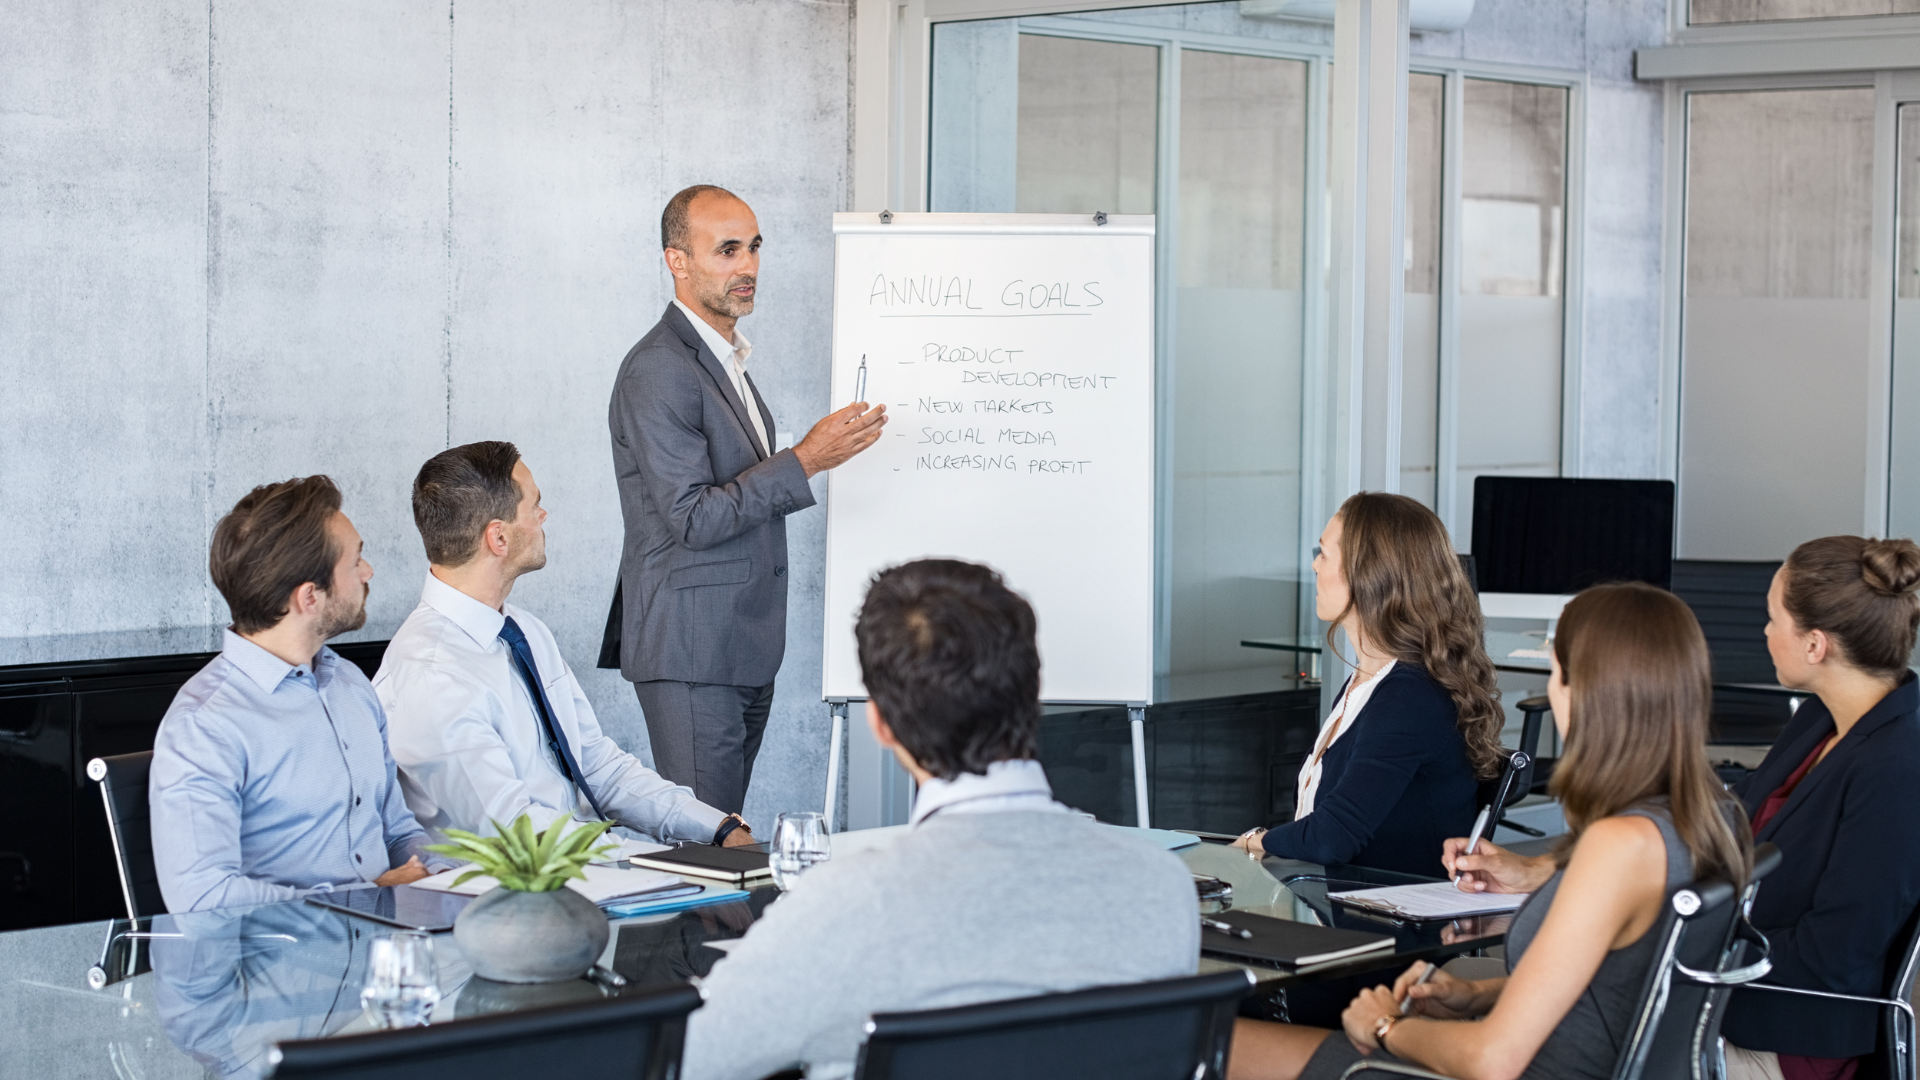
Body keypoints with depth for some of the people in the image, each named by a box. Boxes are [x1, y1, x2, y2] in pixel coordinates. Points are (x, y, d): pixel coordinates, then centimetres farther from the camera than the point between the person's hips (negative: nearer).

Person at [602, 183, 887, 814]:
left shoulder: (725, 361, 18)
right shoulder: (658, 371, -14)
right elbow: (693, 519, -20)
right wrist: (804, 461, -21)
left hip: (744, 653, 10)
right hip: (691, 651, -9)